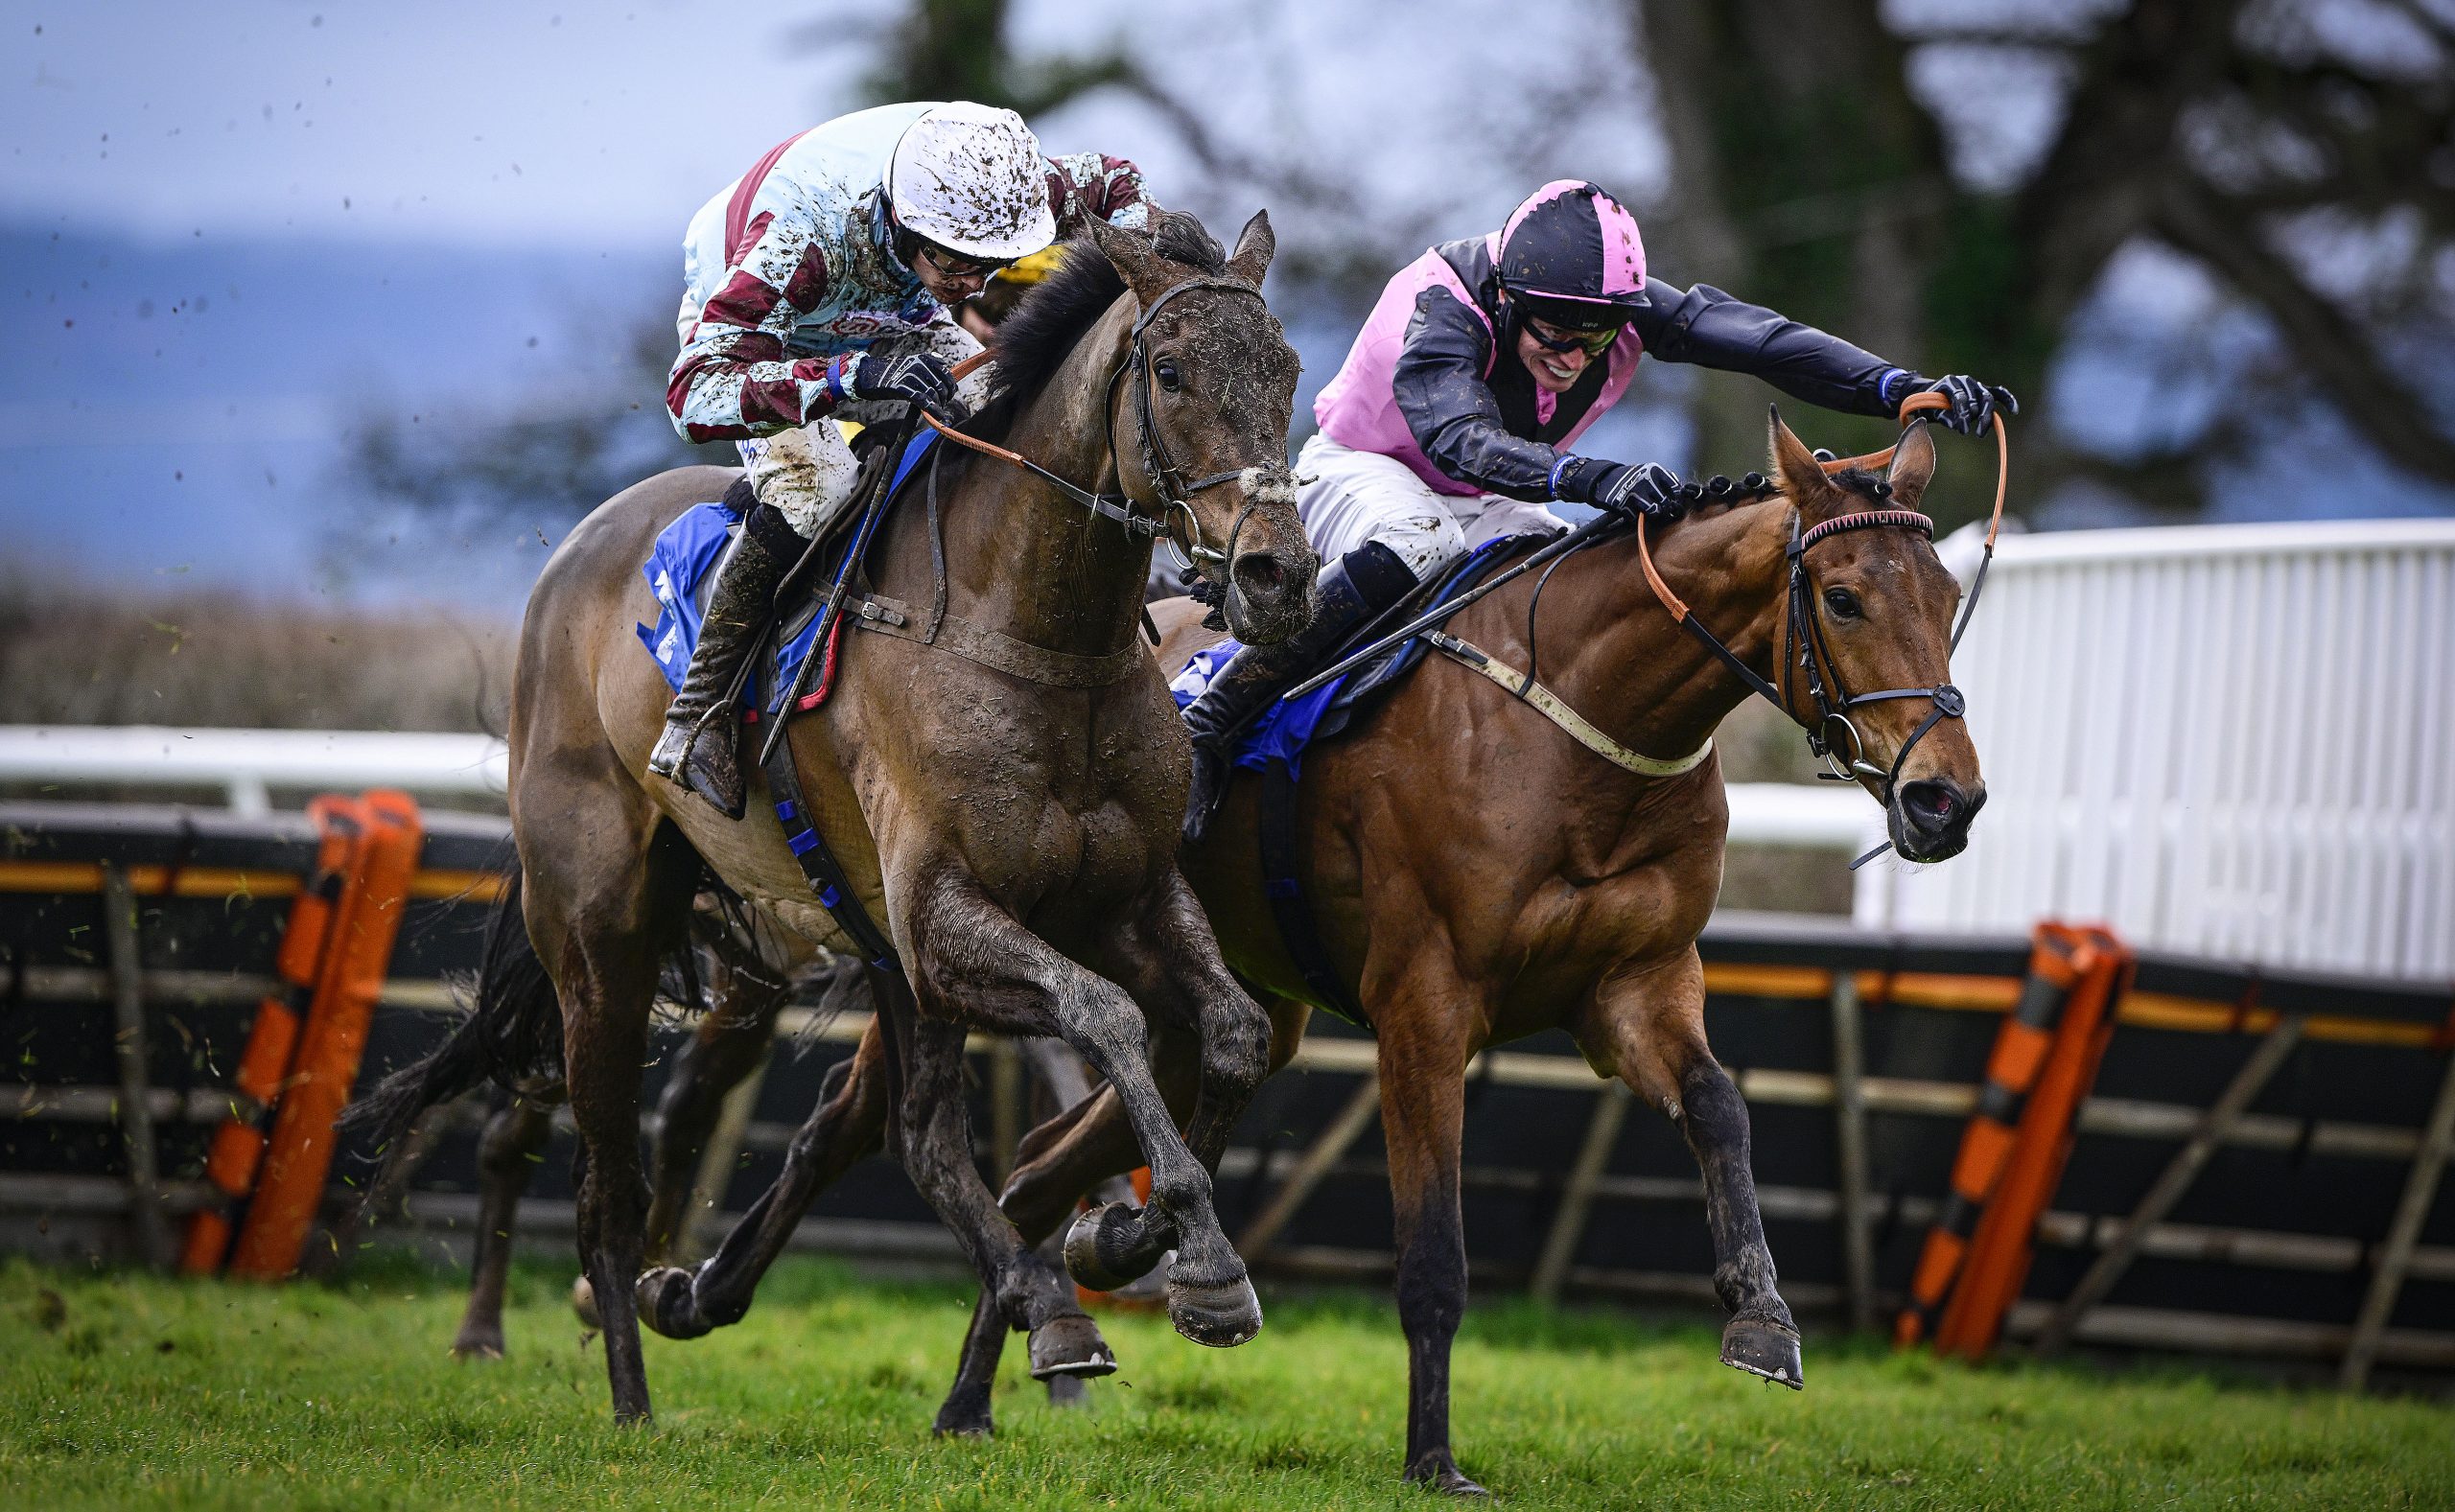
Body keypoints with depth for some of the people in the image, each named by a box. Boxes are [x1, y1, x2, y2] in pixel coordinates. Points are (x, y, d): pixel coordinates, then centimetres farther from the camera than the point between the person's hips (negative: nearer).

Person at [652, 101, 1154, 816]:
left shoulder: (1011, 188, -31)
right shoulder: (801, 233, -46)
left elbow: (1117, 187, -7)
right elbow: (694, 391, -51)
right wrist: (851, 375, -64)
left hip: (893, 318, 6)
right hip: (741, 325, -6)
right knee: (813, 483, -30)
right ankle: (697, 716, -18)